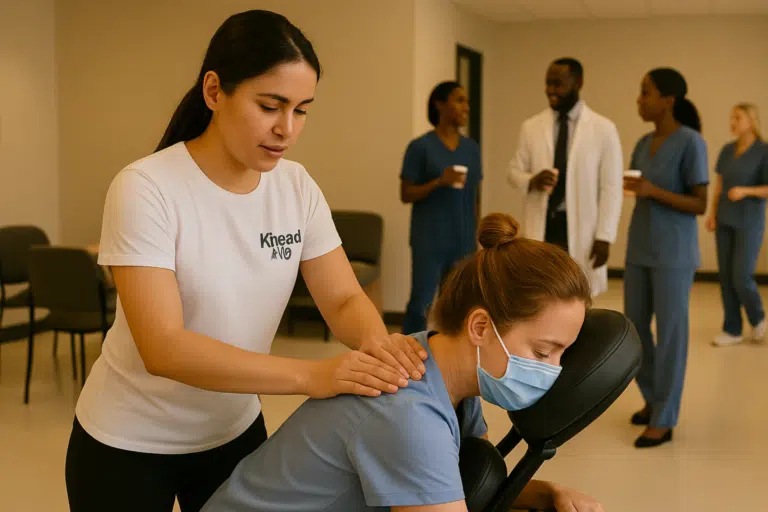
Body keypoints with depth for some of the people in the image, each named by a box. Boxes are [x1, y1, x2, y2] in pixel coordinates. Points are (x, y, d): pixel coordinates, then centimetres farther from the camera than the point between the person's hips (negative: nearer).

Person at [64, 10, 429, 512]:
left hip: (235, 431, 5)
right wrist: (312, 376, -41)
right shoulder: (145, 189, -24)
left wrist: (375, 339, -31)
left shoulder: (297, 187, -8)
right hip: (130, 443, -4)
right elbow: (162, 347, -32)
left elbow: (343, 299, -7)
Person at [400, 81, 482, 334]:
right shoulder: (420, 147, -5)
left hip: (462, 241, 5)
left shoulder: (472, 148, 9)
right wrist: (439, 182, -20)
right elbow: (406, 195, -4)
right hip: (430, 240, -5)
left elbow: (473, 198, 14)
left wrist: (475, 239, 13)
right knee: (421, 303, -6)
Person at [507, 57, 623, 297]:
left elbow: (611, 188, -3)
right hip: (540, 229, 2)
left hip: (581, 231, -1)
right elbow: (514, 171, 10)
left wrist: (604, 236, -9)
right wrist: (531, 181, -14)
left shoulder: (603, 129, -2)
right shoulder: (531, 127, 5)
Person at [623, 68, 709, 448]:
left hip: (674, 253, -7)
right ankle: (654, 397, 31)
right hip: (640, 251, 7)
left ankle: (664, 420, 9)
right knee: (634, 328, 11)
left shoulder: (691, 142, -13)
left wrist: (654, 191, -24)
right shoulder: (643, 144, 9)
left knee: (670, 332, -1)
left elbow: (699, 204, -14)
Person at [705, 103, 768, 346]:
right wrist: (712, 214, 3)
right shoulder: (727, 150, 7)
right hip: (725, 221, 5)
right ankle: (732, 330, 12)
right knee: (726, 277, 4)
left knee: (741, 278, -8)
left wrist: (745, 190, -25)